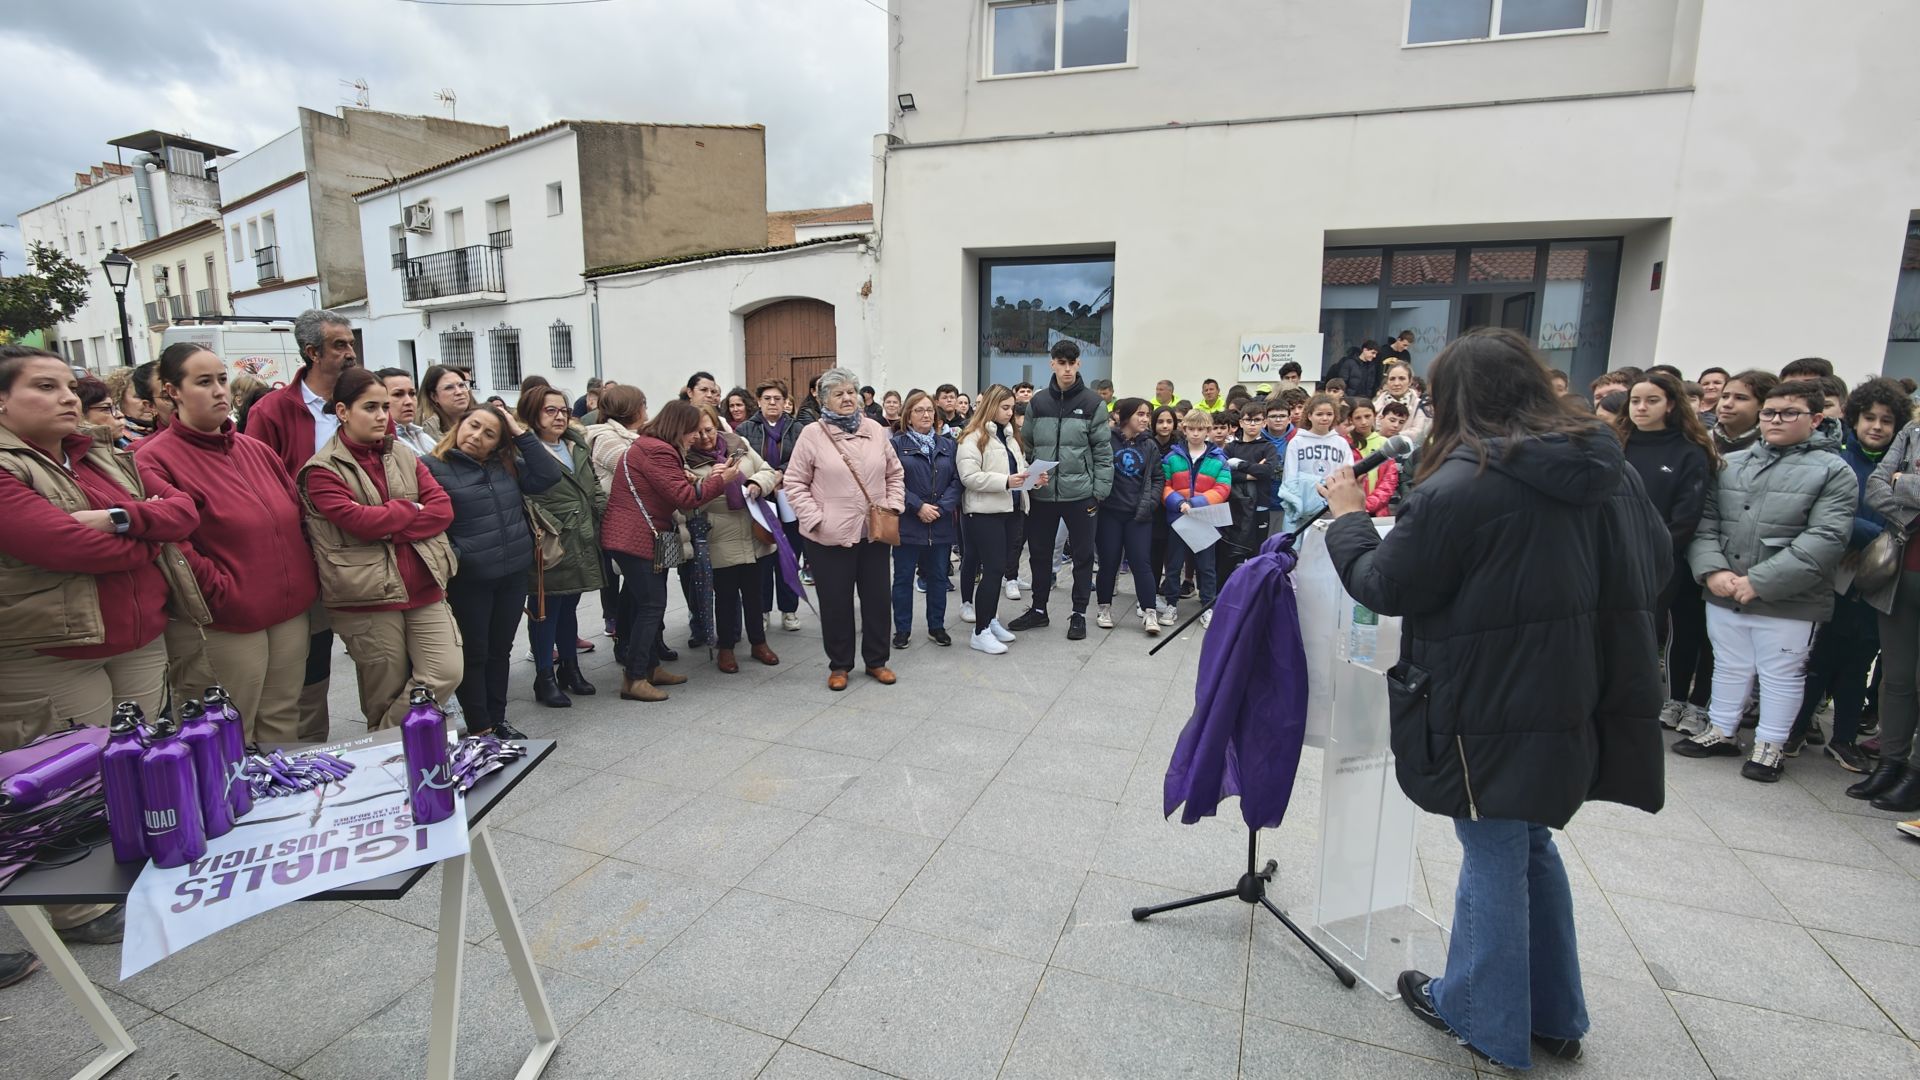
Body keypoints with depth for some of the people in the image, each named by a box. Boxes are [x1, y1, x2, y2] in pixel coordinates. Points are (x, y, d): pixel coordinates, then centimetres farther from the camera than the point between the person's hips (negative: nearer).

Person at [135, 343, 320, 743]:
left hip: (290, 612, 6)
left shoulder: (256, 451, 12)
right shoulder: (155, 460, -8)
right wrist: (221, 592, -15)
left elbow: (297, 514, 17)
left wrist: (304, 581, 9)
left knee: (283, 725, 15)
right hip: (222, 626, -6)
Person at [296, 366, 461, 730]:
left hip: (424, 588, 4)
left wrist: (387, 528, -10)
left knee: (447, 673, -5)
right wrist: (414, 509, -2)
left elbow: (444, 509, 2)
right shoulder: (322, 470, -3)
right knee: (388, 695, 5)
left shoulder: (403, 455, 12)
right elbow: (360, 520, -17)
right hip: (368, 598, -4)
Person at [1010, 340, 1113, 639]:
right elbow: (1026, 446, 11)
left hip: (1079, 493, -3)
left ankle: (1079, 614, 20)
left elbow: (1103, 452, -4)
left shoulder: (1092, 403, -3)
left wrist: (1099, 492, -8)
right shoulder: (1037, 403, 6)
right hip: (1042, 493, 3)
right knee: (1039, 553, 13)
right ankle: (1038, 609, 28)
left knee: (1083, 555, 7)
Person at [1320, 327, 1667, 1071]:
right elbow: (1655, 564, 14)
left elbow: (1383, 587, -13)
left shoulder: (1460, 487, -22)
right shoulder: (1606, 466, 2)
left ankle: (1485, 1020, 30)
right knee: (1532, 842, 23)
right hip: (1575, 700, 7)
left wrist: (1347, 517, 1)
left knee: (1492, 857, 9)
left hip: (1493, 710, -7)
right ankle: (1554, 1015, 38)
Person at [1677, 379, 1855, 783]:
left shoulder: (1834, 472, -4)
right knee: (1729, 667, 17)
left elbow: (1825, 539, -13)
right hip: (1723, 594, 4)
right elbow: (1705, 521, 4)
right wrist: (1712, 570, -12)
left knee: (1782, 674, 10)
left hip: (1787, 601, -3)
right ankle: (1722, 732, 32)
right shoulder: (1731, 464, 7)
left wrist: (1759, 582, -19)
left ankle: (1770, 745, 24)